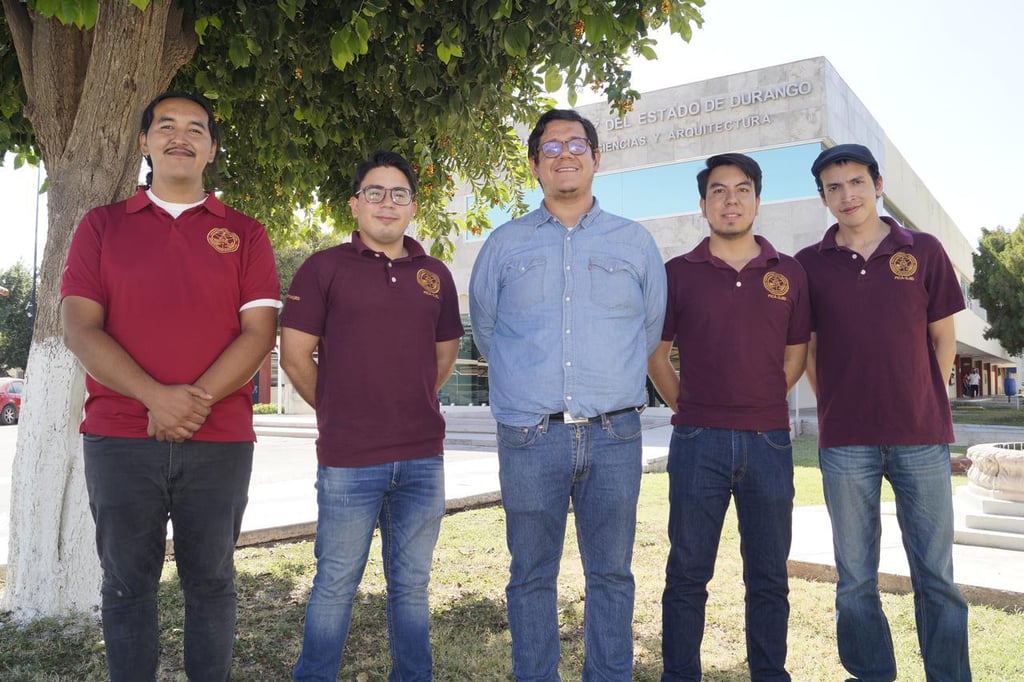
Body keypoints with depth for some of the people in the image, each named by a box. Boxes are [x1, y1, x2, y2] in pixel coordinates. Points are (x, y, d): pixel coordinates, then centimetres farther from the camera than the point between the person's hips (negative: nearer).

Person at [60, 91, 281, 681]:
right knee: (128, 582, 8)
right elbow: (80, 328, 0)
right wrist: (157, 396, -14)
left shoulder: (245, 234, 8)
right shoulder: (103, 225, 9)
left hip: (220, 440, 0)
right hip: (119, 438, 1)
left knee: (211, 581, 8)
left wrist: (195, 401, -14)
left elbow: (260, 330, -2)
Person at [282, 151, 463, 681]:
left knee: (411, 584, 14)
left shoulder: (435, 275, 10)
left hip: (422, 458, 3)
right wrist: (338, 414, 6)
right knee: (335, 585, 8)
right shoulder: (324, 268, -1)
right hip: (347, 459, -3)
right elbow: (295, 355, -1)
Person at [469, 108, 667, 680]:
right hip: (529, 437, 0)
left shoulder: (636, 241, 11)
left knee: (611, 574, 9)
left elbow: (652, 328, 18)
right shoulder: (504, 244, 10)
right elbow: (485, 326, 18)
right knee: (532, 575, 8)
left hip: (614, 435, 1)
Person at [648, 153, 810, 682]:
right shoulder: (678, 273, 3)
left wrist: (760, 404, 9)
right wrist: (688, 410, 5)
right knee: (687, 573, 6)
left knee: (768, 575, 12)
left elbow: (796, 354, 15)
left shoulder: (789, 273, 9)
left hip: (769, 441, 2)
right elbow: (656, 354, 8)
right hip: (697, 441, -2)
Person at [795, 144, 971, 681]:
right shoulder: (810, 264, 3)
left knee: (936, 575, 7)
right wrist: (837, 409, 5)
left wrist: (920, 407, 7)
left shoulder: (924, 251, 4)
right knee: (856, 577, 9)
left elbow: (943, 338, 9)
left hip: (922, 437, 0)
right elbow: (807, 350, 8)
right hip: (845, 442, 0)